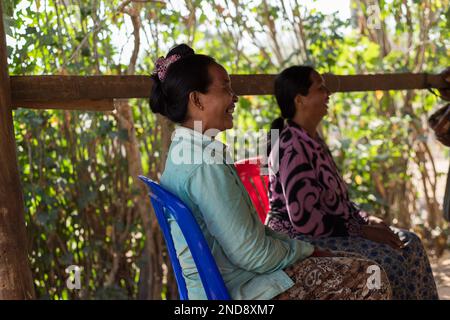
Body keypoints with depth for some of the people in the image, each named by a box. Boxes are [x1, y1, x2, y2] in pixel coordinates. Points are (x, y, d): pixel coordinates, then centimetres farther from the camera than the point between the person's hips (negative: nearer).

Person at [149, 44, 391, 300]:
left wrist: (305, 248, 8)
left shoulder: (183, 150, 10)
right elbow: (251, 255, -22)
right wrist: (306, 250, -6)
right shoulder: (206, 162, -23)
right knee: (370, 279, -7)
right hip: (238, 291, -10)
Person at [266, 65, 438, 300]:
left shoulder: (313, 140, 11)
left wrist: (367, 220, 1)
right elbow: (304, 218, -25)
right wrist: (362, 232, -19)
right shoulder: (292, 147, -20)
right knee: (389, 260, -23)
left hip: (327, 231, 10)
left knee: (410, 244, 1)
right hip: (301, 240, -10)